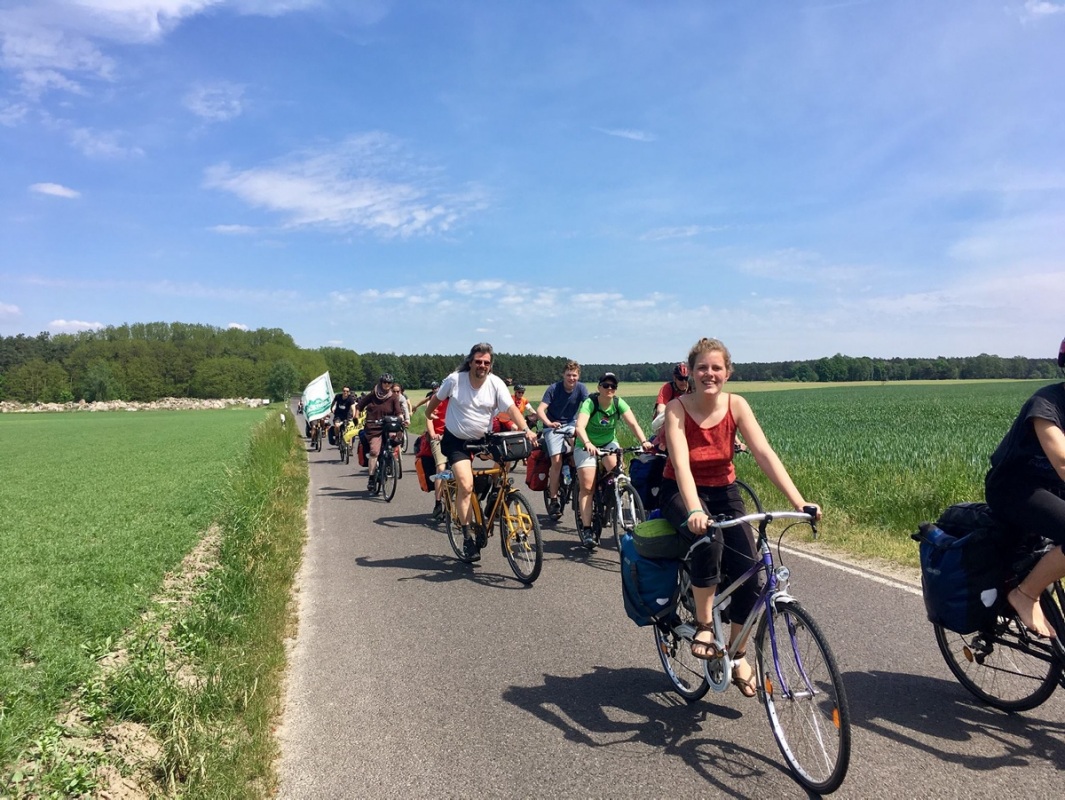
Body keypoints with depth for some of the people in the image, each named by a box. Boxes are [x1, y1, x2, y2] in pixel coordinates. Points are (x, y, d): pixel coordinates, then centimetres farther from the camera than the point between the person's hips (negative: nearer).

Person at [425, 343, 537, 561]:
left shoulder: (495, 383, -10)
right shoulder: (455, 379, -12)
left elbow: (511, 409, -19)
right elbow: (436, 399, 6)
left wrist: (526, 430, -33)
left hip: (483, 439, 3)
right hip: (456, 440, -3)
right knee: (466, 485, -18)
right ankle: (467, 537, -3)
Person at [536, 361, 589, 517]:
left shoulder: (581, 388, -9)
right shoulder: (554, 388, -16)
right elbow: (540, 409, -24)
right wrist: (548, 423, -43)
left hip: (571, 423, 3)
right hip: (553, 426, -3)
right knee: (557, 460, -17)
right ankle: (553, 500, -8)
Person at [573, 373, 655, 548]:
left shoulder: (619, 403, -12)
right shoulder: (589, 403, -22)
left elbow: (633, 423, -23)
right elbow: (580, 427, -36)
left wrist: (644, 441, -39)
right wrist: (588, 444, -54)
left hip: (609, 443, 3)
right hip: (586, 446, -3)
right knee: (587, 486, -13)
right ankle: (586, 529, -8)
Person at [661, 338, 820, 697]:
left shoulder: (736, 405, -11)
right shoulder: (677, 408, -18)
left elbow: (764, 454, -19)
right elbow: (681, 464, -30)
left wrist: (799, 502, -30)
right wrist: (694, 510, -47)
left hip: (724, 492, 3)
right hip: (682, 493, -3)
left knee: (748, 572, -13)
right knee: (709, 539, -36)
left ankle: (739, 658, 9)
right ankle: (703, 624, -15)